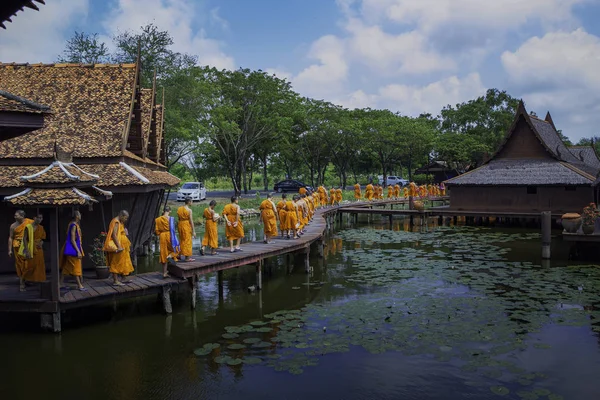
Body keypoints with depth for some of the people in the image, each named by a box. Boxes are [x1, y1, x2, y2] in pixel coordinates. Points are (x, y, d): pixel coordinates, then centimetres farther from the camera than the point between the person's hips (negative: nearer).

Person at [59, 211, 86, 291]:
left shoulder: (74, 225, 11)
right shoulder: (74, 226, -17)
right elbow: (72, 240, -21)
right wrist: (78, 251, -23)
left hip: (71, 249, 10)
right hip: (73, 249, -10)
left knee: (66, 266, 13)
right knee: (75, 267, -5)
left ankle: (61, 282, 19)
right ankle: (79, 285, -2)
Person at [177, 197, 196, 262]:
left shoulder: (179, 209, 7)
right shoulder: (189, 210, -13)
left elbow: (179, 218, 8)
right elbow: (191, 221, -14)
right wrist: (193, 231, -12)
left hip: (180, 224, 7)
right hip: (187, 225, -6)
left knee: (181, 240, 19)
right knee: (187, 241, 0)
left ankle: (180, 255, 28)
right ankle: (187, 257, 2)